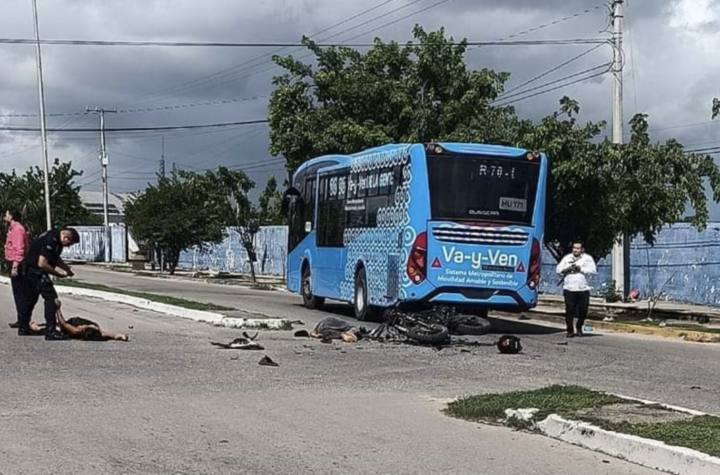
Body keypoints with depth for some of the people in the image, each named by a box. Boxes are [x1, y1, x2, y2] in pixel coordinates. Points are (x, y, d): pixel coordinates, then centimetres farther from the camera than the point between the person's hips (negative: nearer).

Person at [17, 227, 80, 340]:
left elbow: (55, 258, 21)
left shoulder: (57, 238, 5)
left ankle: (23, 328, 28)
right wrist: (58, 274, -16)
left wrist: (66, 268, 7)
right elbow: (42, 264, -28)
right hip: (35, 270, -10)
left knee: (29, 299, 18)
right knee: (51, 298, -10)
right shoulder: (50, 240, -26)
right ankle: (50, 331, -12)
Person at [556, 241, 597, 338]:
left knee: (583, 310, 2)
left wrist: (581, 269, -12)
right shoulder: (567, 258, 12)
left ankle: (579, 327, 26)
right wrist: (567, 269, -9)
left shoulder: (588, 258, 6)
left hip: (583, 289, 0)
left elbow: (593, 270, -6)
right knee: (570, 310, -4)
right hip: (569, 289, 0)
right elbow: (559, 270, 8)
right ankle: (570, 331, 6)